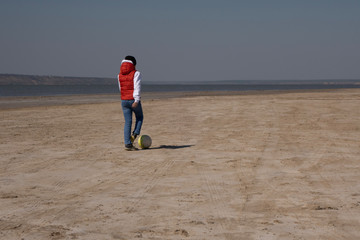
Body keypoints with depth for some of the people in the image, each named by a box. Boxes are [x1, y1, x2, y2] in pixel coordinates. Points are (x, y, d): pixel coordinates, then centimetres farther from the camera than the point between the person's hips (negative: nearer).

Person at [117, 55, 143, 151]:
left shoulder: (119, 75, 10)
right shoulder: (136, 73, -6)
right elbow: (137, 87, -18)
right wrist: (137, 100, -24)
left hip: (124, 101, 4)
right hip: (133, 100, -4)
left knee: (127, 122, 7)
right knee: (139, 117, 21)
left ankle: (127, 144, 1)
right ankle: (134, 134, 1)